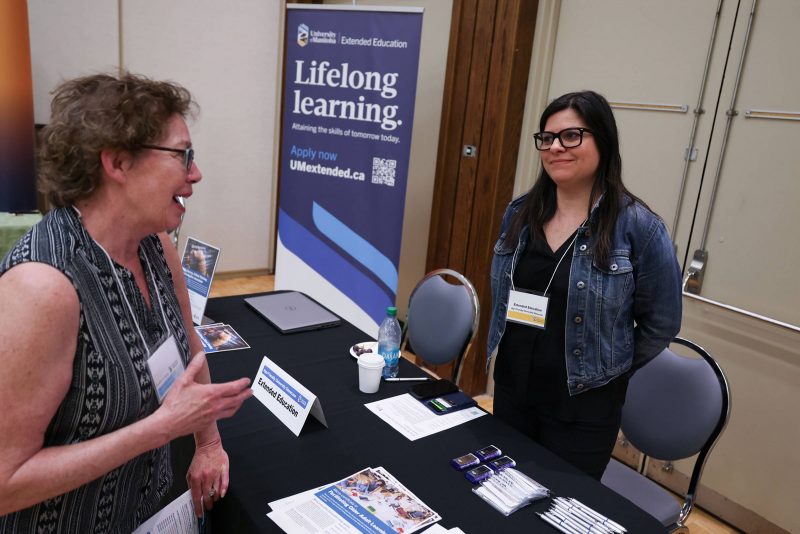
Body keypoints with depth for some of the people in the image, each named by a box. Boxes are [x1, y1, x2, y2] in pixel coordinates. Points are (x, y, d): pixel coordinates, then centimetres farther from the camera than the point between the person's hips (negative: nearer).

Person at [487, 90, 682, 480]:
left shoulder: (638, 227, -15)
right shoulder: (519, 213, -1)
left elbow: (660, 324, -7)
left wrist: (606, 373, 0)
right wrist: (507, 349, 11)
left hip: (584, 407, -4)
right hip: (511, 389, 5)